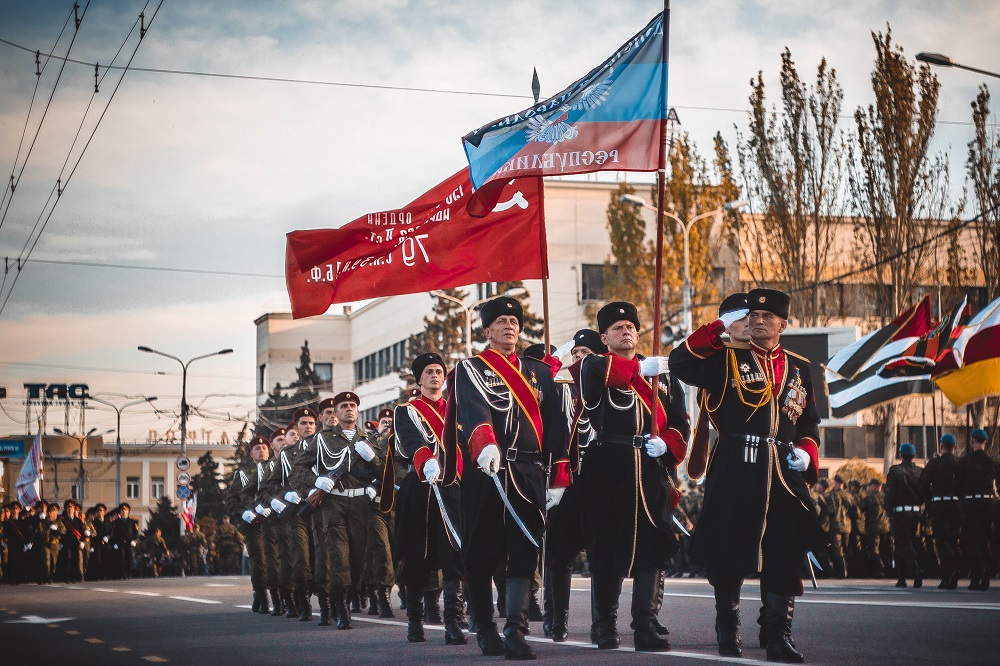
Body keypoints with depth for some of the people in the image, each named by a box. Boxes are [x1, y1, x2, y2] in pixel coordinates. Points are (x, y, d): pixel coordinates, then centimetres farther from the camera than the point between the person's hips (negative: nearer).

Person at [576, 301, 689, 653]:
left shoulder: (662, 373, 16)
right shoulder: (595, 367, 6)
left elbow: (678, 420, 14)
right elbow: (596, 370, -21)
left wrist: (667, 445, -6)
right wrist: (641, 368, -28)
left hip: (650, 470, 2)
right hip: (607, 469, -2)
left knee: (650, 547, -2)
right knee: (606, 547, 2)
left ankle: (645, 627, 1)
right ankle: (606, 626, 11)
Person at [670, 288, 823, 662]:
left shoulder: (798, 368, 15)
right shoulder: (727, 359, 4)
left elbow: (809, 420, 21)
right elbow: (680, 363, -11)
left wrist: (806, 451, 1)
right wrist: (720, 326, -10)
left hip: (784, 473, 3)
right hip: (735, 472, -3)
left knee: (784, 558, 0)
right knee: (729, 554, 2)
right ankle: (728, 632, 17)